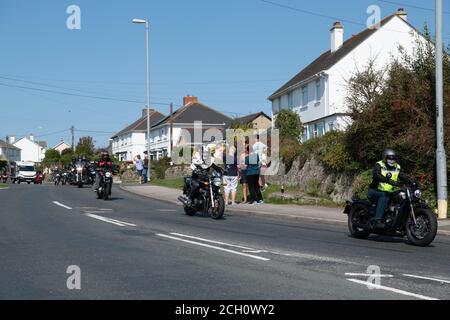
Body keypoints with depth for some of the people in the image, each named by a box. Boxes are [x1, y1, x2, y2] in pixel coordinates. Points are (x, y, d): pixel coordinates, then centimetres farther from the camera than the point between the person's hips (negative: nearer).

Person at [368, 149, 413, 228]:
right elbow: (377, 176, -29)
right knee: (384, 196, -35)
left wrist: (413, 183, -25)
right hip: (375, 191, -6)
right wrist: (389, 181, -43)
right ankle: (377, 220, -40)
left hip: (389, 192, 6)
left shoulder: (397, 168, 10)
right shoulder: (379, 165, -8)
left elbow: (404, 177, -4)